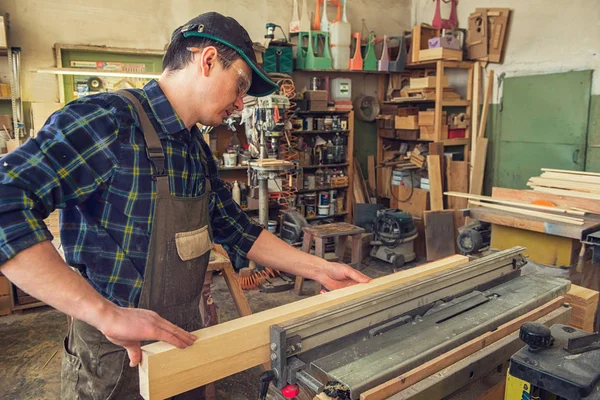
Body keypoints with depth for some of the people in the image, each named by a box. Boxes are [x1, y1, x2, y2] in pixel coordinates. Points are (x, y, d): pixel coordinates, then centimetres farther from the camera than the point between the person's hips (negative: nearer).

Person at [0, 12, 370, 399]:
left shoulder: (199, 151, 4)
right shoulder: (108, 119, -21)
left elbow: (236, 229, 9)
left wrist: (319, 269, 4)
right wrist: (105, 312, -34)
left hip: (184, 338, 8)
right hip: (117, 356, -7)